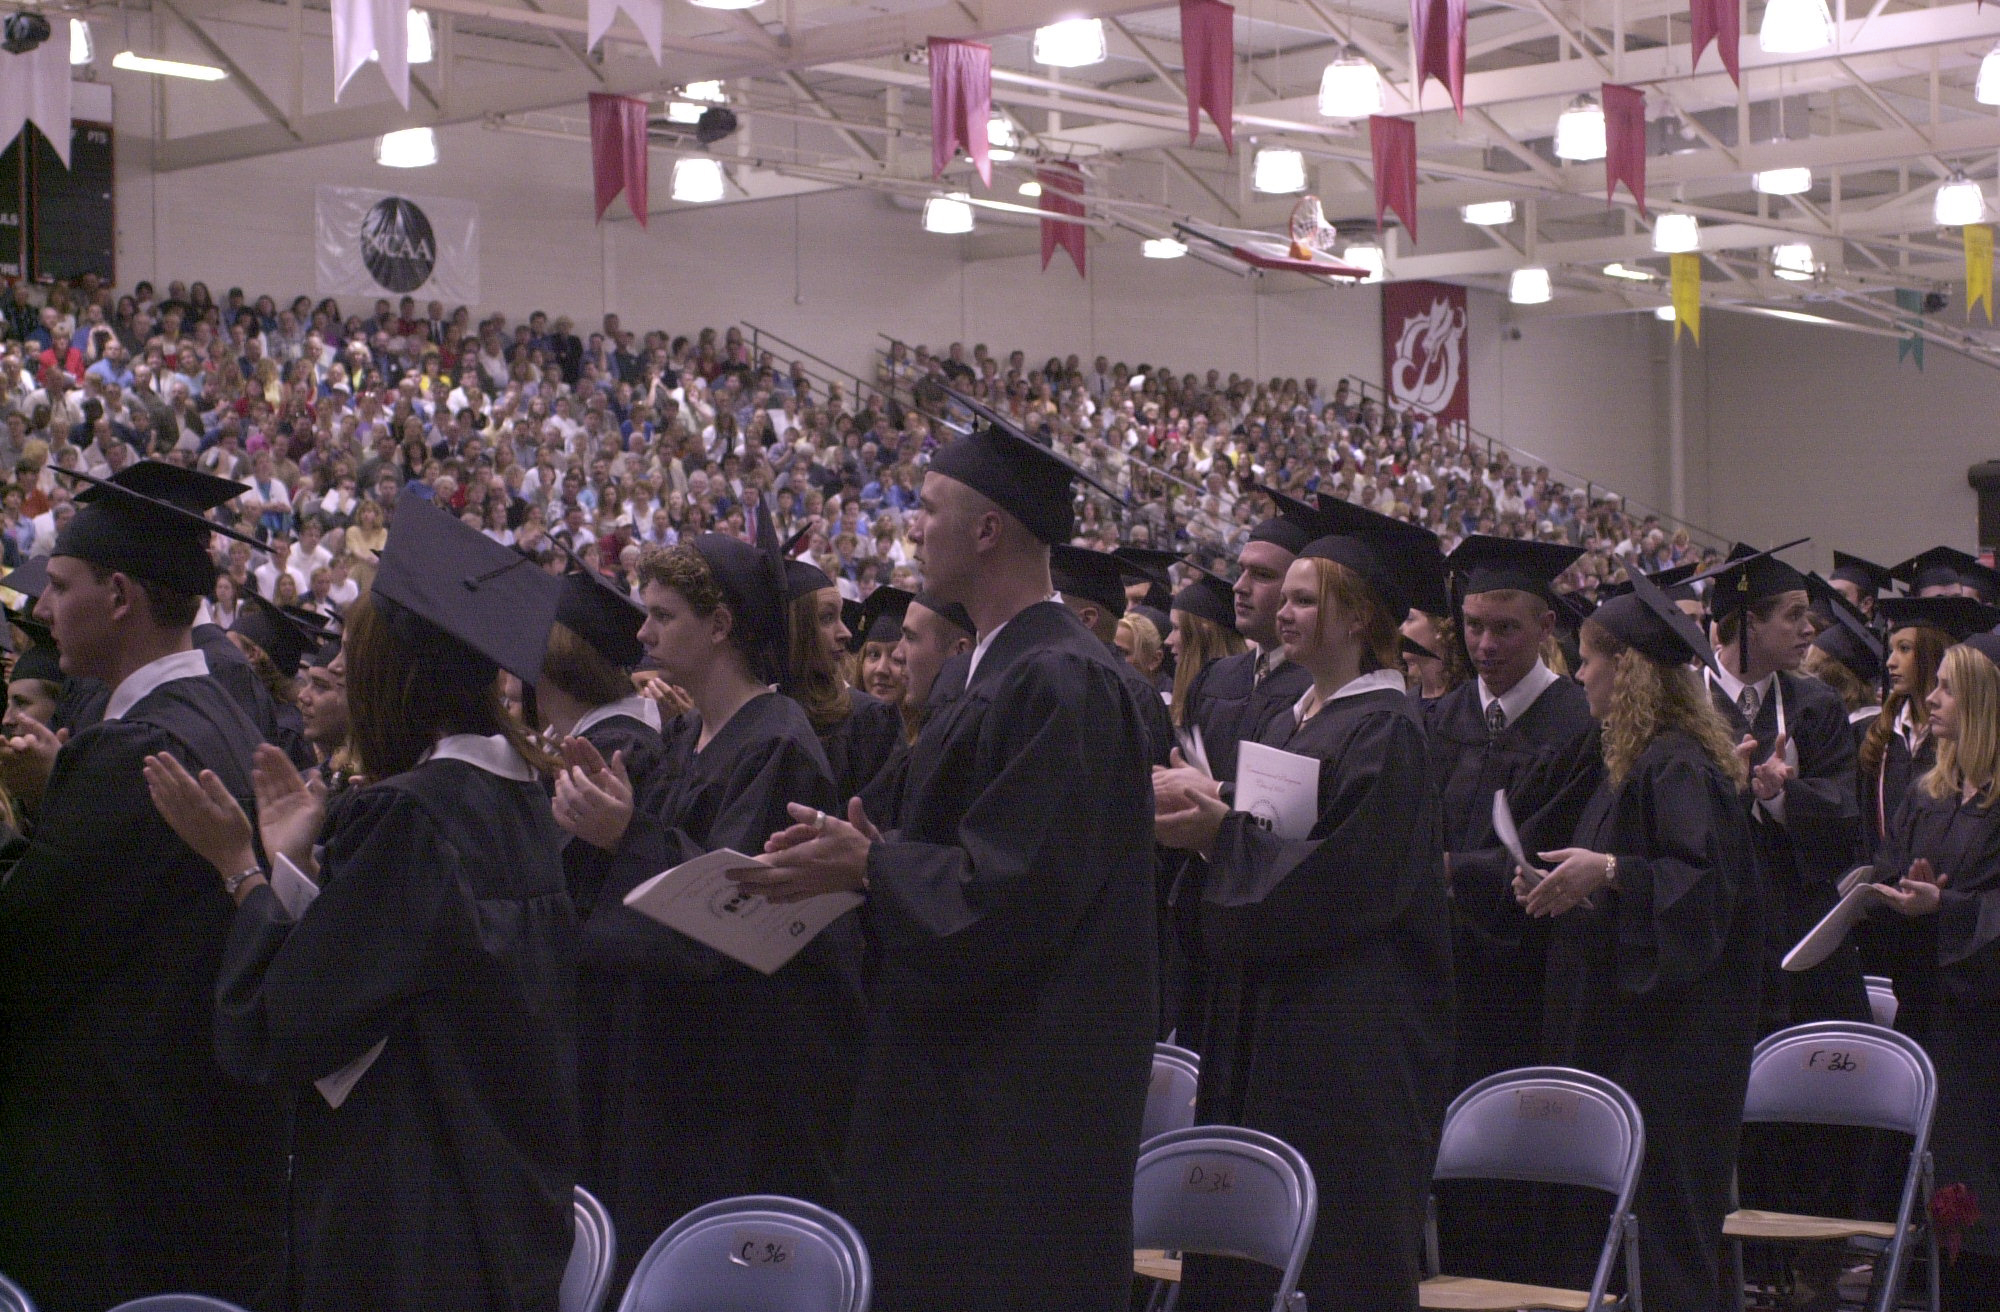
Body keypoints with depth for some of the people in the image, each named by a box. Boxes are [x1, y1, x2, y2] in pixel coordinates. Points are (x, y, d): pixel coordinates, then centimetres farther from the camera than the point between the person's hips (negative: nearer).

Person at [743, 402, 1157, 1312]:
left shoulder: (1063, 682, -18)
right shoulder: (995, 667, 14)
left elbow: (1022, 885, -23)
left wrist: (869, 866, -16)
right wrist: (863, 853, 3)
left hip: (1023, 1079, -10)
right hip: (962, 1059, 10)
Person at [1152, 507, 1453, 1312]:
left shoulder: (1385, 730, -12)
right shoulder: (1294, 722, 16)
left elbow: (1349, 874, -20)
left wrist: (1224, 833, -18)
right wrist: (1202, 813, 2)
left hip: (1349, 1027, -9)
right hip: (1267, 1013, 9)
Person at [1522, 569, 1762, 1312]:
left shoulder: (1676, 764, -15)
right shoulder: (1634, 760, 16)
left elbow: (1712, 881, -24)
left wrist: (1609, 872, -28)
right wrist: (1567, 888, 12)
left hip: (1668, 1035, -10)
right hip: (1620, 1026, 10)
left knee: (1661, 1225, -5)